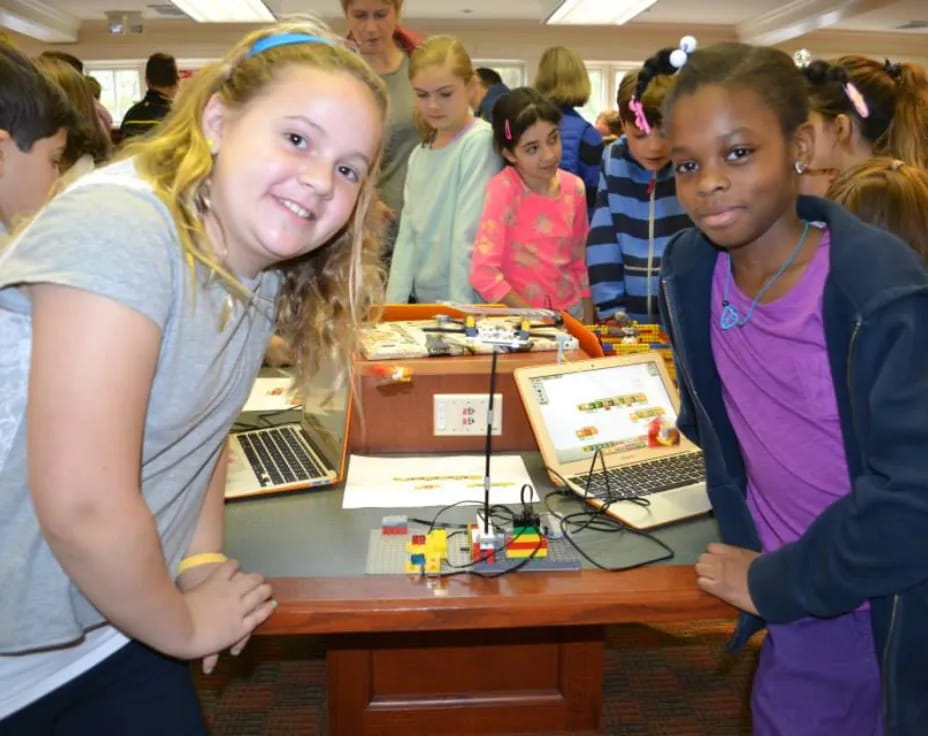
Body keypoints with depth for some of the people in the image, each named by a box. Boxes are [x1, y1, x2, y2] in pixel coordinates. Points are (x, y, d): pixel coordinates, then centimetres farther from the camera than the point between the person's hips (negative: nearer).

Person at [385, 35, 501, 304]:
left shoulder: (480, 141, -11)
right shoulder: (418, 155, 10)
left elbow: (468, 234, -16)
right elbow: (407, 235, 5)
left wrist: (459, 308, -17)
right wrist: (394, 303, -4)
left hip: (467, 303, -6)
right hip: (422, 300, 6)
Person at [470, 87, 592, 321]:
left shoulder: (575, 188, 0)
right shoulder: (502, 189, -15)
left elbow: (579, 262, 9)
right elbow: (484, 274, -19)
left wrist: (588, 322, 6)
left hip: (570, 312, 3)